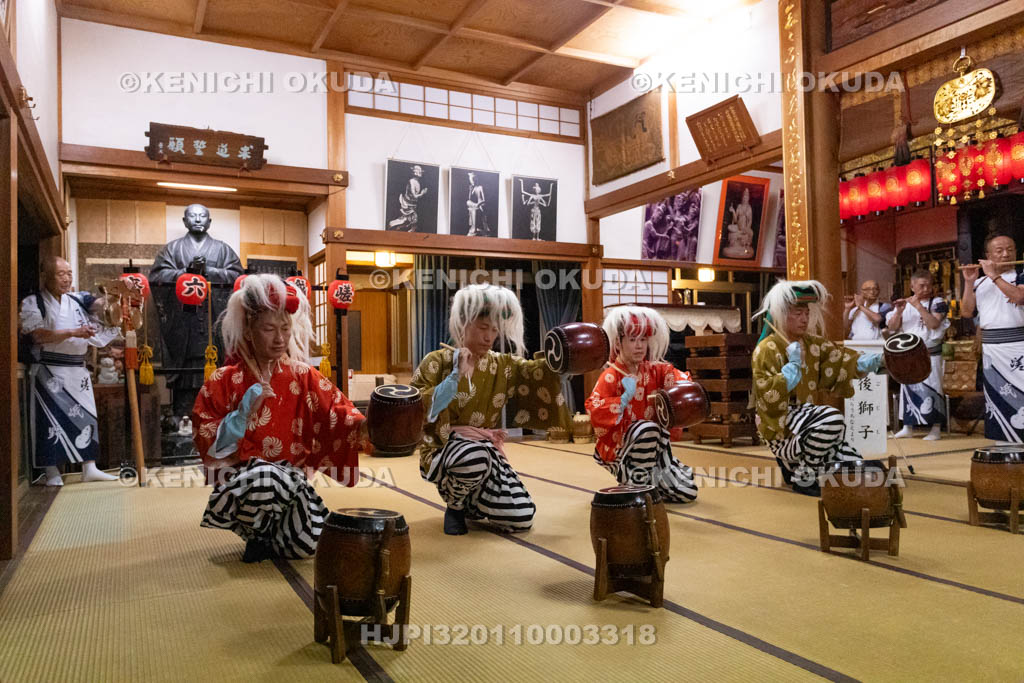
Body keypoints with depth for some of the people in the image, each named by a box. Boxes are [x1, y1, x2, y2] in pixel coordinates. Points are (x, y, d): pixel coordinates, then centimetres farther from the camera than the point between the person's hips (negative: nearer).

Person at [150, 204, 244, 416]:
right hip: (182, 318, 0)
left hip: (215, 318, 0)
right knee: (186, 367, -5)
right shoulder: (172, 248, 16)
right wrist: (188, 270, -9)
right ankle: (182, 419, -1)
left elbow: (236, 275, 3)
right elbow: (157, 275, 4)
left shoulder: (223, 249, 16)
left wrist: (207, 270, -8)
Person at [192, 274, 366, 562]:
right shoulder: (223, 382, -1)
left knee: (307, 543, -19)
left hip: (290, 480, 3)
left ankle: (270, 537, 18)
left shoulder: (302, 376, 4)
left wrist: (361, 424, -29)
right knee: (266, 477, -38)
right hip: (240, 479, -3)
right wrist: (242, 415, -20)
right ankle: (256, 535, -4)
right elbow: (206, 442, -5)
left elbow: (334, 411, -9)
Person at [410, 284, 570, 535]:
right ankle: (454, 505, -5)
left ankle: (470, 504, 21)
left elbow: (536, 372, -11)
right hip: (441, 449, -4)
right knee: (475, 455, -40)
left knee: (521, 518, -11)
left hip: (485, 450, 4)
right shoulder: (437, 362, -4)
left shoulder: (503, 365, 6)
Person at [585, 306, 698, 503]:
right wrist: (625, 398, -31)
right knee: (647, 429, -38)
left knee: (688, 492, -5)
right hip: (618, 448, -5)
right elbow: (595, 413, -24)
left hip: (653, 445, 5)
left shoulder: (654, 370, 4)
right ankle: (636, 483, -18)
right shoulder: (610, 377, -14)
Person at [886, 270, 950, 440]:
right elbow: (892, 328, 1)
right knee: (908, 388, 7)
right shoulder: (905, 303, 7)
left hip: (930, 354, -4)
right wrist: (898, 312, -15)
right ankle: (908, 426, 15)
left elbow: (934, 324, -18)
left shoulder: (938, 302, -2)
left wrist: (919, 306, -21)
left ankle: (936, 428, 1)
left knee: (931, 388, -6)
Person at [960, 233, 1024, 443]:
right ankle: (1001, 441, 17)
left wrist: (994, 275, -12)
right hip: (990, 348, 4)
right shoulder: (979, 283, 12)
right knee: (996, 396, 8)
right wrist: (969, 283, -2)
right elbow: (967, 312, 6)